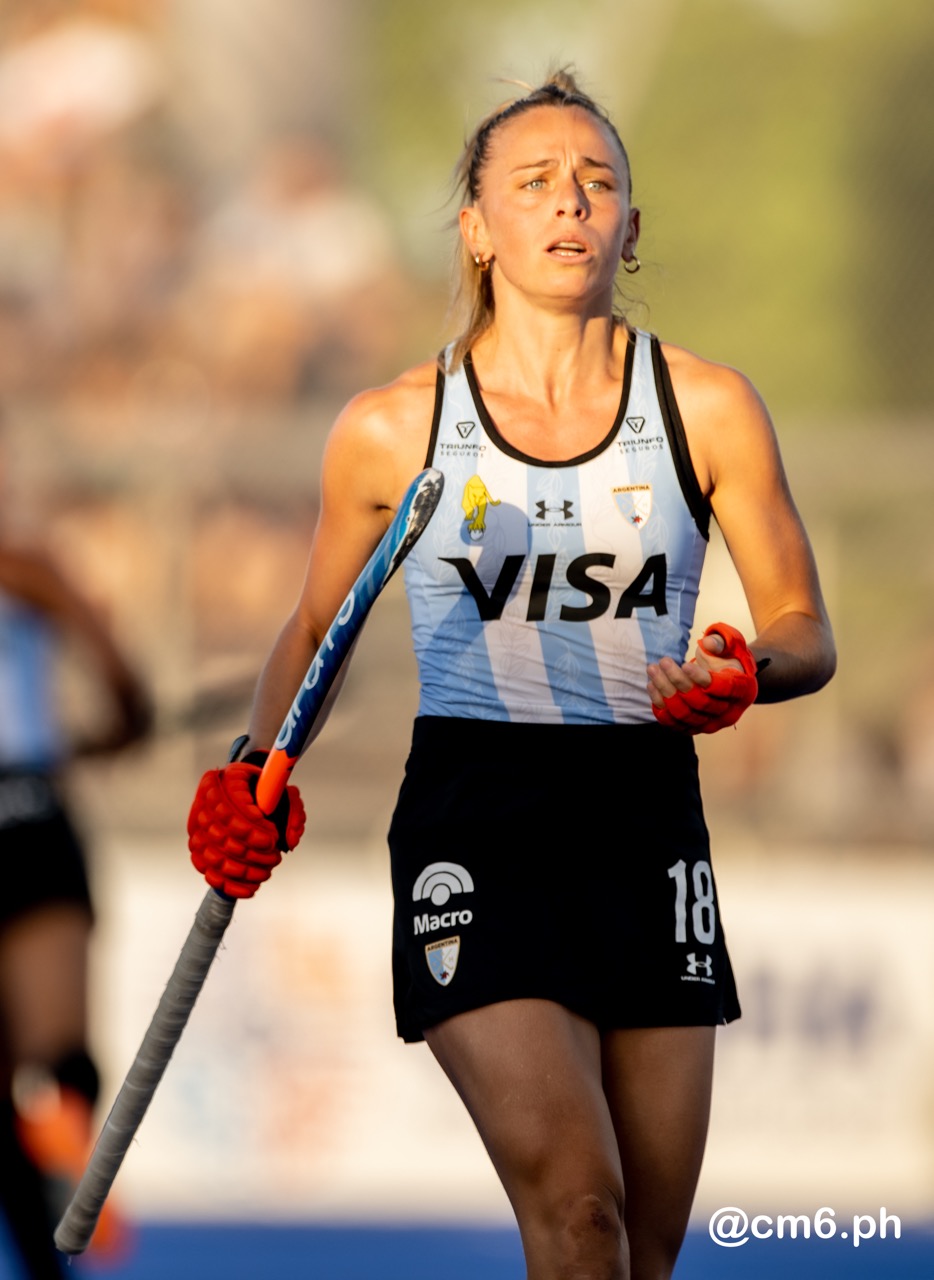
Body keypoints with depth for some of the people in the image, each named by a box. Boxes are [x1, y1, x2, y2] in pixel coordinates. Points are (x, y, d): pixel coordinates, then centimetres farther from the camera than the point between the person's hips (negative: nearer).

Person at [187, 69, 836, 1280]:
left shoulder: (705, 409, 2)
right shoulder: (392, 430, 1)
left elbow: (805, 631, 7)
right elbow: (314, 630, 15)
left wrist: (747, 671, -16)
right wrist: (259, 763, -4)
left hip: (648, 824, 3)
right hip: (473, 829, -2)